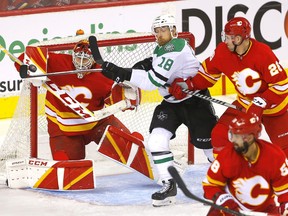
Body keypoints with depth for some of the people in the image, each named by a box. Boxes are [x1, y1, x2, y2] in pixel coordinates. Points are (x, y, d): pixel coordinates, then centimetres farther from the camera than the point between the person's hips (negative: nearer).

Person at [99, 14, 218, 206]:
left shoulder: (175, 50, -26)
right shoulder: (162, 48, 2)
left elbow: (152, 81, -31)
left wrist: (122, 73, -34)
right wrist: (145, 64, 0)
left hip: (195, 102, -8)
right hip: (171, 103, 8)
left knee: (209, 143, 1)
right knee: (157, 139, -12)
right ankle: (169, 185, -9)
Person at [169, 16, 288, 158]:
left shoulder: (262, 53, -29)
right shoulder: (223, 52, -14)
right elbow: (207, 73, 1)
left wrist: (260, 104, -31)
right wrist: (187, 85, -14)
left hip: (272, 106, -4)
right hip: (245, 103, 5)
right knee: (220, 134, -8)